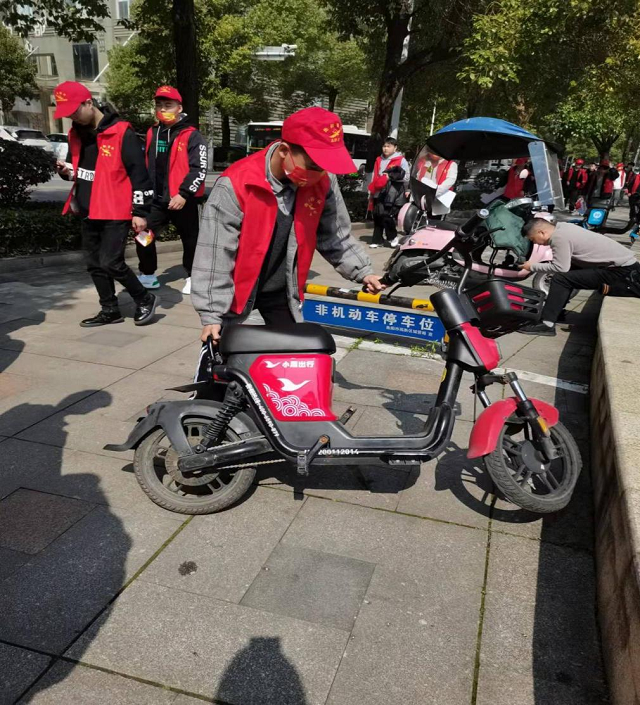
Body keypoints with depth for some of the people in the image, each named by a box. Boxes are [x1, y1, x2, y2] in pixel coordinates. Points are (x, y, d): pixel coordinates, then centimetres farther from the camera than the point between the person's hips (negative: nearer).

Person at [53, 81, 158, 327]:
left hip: (116, 211, -8)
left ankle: (145, 300, 8)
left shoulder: (121, 132, -12)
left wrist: (140, 211, -15)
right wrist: (67, 170, 1)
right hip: (88, 212, 8)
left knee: (111, 263, -12)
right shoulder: (76, 133, 11)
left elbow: (138, 173, -13)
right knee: (95, 265, 10)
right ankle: (110, 310, 22)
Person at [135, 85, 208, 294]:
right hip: (157, 199, 6)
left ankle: (193, 277, 23)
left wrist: (183, 194, -23)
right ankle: (148, 275, 19)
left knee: (190, 239, 7)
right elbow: (146, 165, 21)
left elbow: (199, 169, -15)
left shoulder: (192, 136, -8)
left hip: (183, 200, -5)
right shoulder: (152, 133, 12)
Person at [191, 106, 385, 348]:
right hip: (237, 291, -4)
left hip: (282, 292, 4)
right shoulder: (235, 185, -26)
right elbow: (214, 256, -22)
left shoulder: (323, 183, -12)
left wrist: (361, 272, -7)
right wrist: (212, 315, -21)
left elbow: (335, 236, 3)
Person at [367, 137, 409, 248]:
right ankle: (377, 240, 12)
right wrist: (372, 190, 16)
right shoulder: (379, 160, 18)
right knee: (377, 217, 5)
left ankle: (392, 237, 5)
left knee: (387, 216, -12)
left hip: (392, 194, -5)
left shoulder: (401, 160, 1)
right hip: (379, 193, 6)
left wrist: (390, 176, -11)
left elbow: (406, 177, -4)